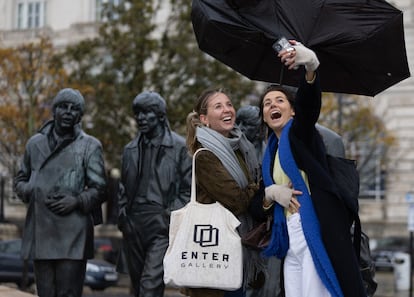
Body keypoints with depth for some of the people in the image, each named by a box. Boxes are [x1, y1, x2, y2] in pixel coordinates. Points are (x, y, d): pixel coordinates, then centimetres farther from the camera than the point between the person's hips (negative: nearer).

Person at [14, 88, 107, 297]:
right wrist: (32, 193, 0)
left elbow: (99, 189, 5)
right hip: (40, 232, 3)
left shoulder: (90, 146, 6)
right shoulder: (35, 143, 14)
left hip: (73, 234, -3)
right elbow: (20, 180, 22)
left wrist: (77, 201, -13)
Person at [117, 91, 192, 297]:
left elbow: (188, 188, 0)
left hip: (161, 225, -6)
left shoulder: (179, 146, 0)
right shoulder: (131, 149, 15)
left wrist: (172, 214, -10)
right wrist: (122, 213, 9)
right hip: (133, 224, 6)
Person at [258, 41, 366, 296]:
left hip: (318, 232, -7)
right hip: (291, 240, 7)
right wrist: (270, 194, -3)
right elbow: (261, 201, 22)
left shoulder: (299, 132, 4)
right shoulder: (271, 153, 23)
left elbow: (310, 103, -19)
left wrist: (311, 67, -40)